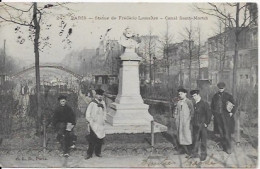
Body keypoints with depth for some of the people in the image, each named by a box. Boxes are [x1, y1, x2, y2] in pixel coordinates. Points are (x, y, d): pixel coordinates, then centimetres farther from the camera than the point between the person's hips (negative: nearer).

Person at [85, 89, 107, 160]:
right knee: (92, 140, -5)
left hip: (101, 124, 6)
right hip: (94, 125, -5)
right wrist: (91, 122, -8)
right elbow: (87, 114, -8)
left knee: (100, 139, 10)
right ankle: (89, 154, 6)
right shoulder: (92, 104, -12)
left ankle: (98, 152, 24)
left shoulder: (102, 103, 6)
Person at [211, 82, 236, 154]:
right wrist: (214, 113, 7)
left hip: (226, 117, -3)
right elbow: (212, 106, 17)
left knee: (227, 133, -5)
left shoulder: (228, 96, -2)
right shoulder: (215, 96, 7)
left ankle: (228, 148, 8)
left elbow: (234, 106, 4)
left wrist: (231, 113, -6)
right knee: (221, 133, 7)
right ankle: (224, 147, 18)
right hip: (218, 117, 3)